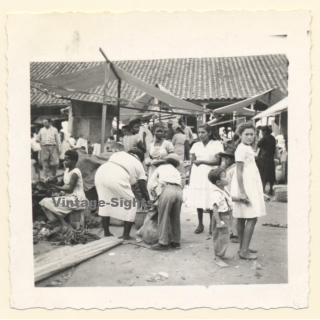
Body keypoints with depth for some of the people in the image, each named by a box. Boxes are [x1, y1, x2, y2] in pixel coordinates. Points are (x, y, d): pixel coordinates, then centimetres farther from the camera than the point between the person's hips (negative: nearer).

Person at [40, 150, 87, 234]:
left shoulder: (75, 173, -16)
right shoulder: (67, 170, 13)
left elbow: (70, 189, -21)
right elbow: (62, 184, 18)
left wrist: (54, 186, -17)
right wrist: (52, 183, 0)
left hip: (76, 199, -10)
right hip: (68, 197, 10)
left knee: (47, 202, -17)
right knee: (44, 201, 6)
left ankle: (64, 224, -12)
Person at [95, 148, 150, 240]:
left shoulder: (118, 153, 34)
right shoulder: (138, 165, 22)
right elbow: (144, 191, 20)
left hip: (100, 172, 5)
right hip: (117, 180, -5)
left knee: (105, 203, 22)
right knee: (131, 205, 13)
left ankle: (106, 233, 29)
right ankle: (126, 235, 14)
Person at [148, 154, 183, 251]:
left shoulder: (161, 168, 28)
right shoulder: (177, 172, 36)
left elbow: (150, 183, 23)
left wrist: (156, 191, 36)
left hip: (166, 189, -4)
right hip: (178, 191, 4)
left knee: (164, 218, 2)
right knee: (175, 218, 15)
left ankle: (163, 243, 4)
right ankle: (176, 241, 25)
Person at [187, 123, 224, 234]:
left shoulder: (216, 144, 1)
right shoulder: (196, 145, 11)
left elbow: (217, 161, -8)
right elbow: (192, 163, 11)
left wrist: (201, 161, -7)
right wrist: (190, 178, 5)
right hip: (197, 176, 3)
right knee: (198, 202, 3)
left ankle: (212, 225, 14)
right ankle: (200, 224, 17)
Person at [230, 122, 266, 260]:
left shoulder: (248, 148, 17)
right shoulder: (242, 149, -13)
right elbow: (239, 172, -17)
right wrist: (242, 192, -21)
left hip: (250, 186, 10)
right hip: (245, 187, -10)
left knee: (241, 218, 12)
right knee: (252, 218, -9)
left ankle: (243, 247, 20)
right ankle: (244, 251, -5)